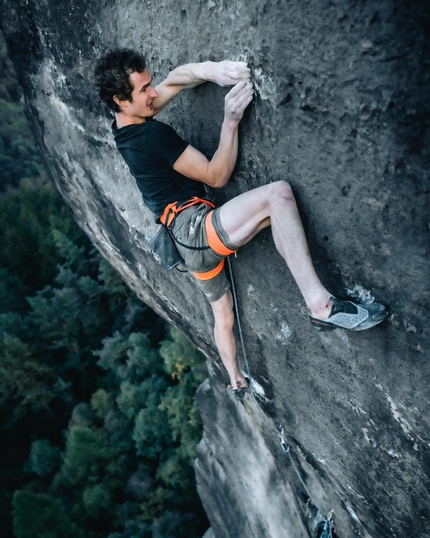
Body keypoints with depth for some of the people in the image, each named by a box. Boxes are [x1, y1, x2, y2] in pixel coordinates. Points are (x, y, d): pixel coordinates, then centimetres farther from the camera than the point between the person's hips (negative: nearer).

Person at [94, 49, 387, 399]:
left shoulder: (125, 127, 10)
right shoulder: (153, 135, -17)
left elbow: (175, 80, 15)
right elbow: (217, 176, -12)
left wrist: (213, 71, -3)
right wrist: (231, 120, -14)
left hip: (188, 240, 10)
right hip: (194, 227, -10)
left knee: (223, 315, 25)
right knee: (277, 193, -29)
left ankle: (237, 382, 43)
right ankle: (320, 304, -32)